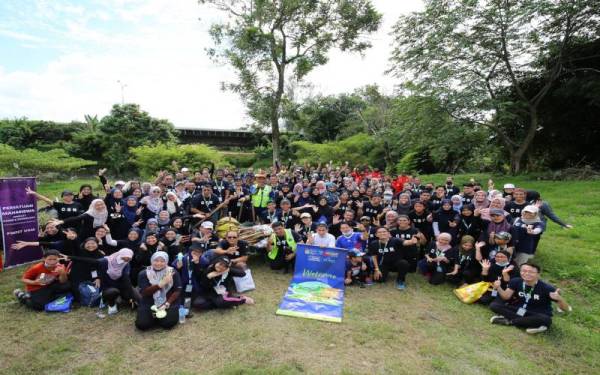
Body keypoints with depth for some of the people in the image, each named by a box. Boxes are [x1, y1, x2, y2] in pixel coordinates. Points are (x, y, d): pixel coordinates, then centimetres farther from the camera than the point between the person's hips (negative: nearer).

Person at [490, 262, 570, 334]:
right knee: (494, 305, -18)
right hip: (519, 310, 2)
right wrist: (498, 287, -28)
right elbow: (506, 297, -8)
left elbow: (566, 309, -19)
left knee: (546, 320, -39)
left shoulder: (546, 288, -20)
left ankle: (508, 321, -19)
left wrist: (559, 298, -42)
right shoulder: (515, 282, -10)